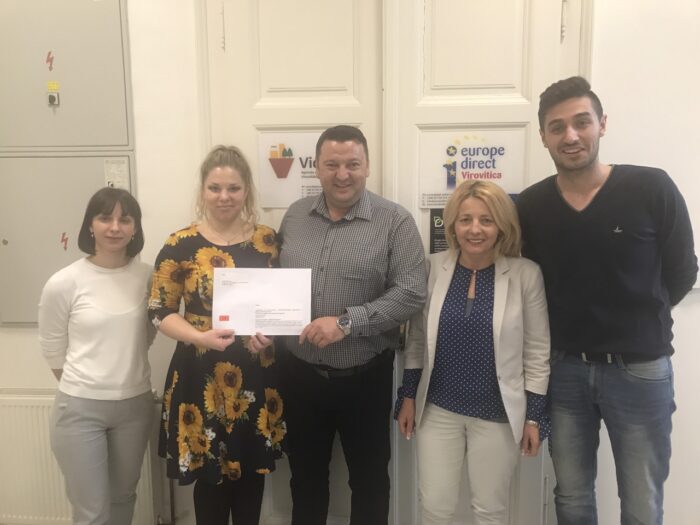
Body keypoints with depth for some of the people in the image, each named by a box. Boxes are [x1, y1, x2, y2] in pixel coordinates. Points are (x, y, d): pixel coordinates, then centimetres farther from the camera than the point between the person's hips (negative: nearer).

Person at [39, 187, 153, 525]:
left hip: (136, 404, 3)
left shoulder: (148, 277, -4)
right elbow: (53, 349, 0)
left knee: (123, 498, 21)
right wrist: (84, 386, 9)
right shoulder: (63, 283, -12)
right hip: (80, 408, -3)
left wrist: (126, 375, 9)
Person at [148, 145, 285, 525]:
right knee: (211, 472, 9)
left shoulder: (266, 240, 3)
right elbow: (159, 310, -3)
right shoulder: (181, 244, -5)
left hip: (257, 375, 3)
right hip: (202, 375, -2)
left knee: (252, 469, 15)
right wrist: (200, 336, -20)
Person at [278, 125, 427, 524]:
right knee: (305, 476, 21)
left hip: (365, 377, -3)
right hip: (301, 374, 4)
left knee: (369, 478, 16)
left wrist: (347, 322, -24)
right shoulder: (295, 216, 4)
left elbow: (412, 293, -16)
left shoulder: (395, 221, -9)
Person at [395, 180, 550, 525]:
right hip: (438, 409, 2)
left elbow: (537, 351, -4)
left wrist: (534, 416, -3)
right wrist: (408, 397, 5)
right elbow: (417, 339, 4)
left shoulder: (526, 274, -10)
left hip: (497, 414, -1)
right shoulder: (432, 269, -4)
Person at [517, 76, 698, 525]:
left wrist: (635, 320, 6)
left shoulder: (652, 189, -12)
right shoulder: (530, 206, -5)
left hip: (640, 371, -2)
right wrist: (573, 324, 2)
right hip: (564, 370, 2)